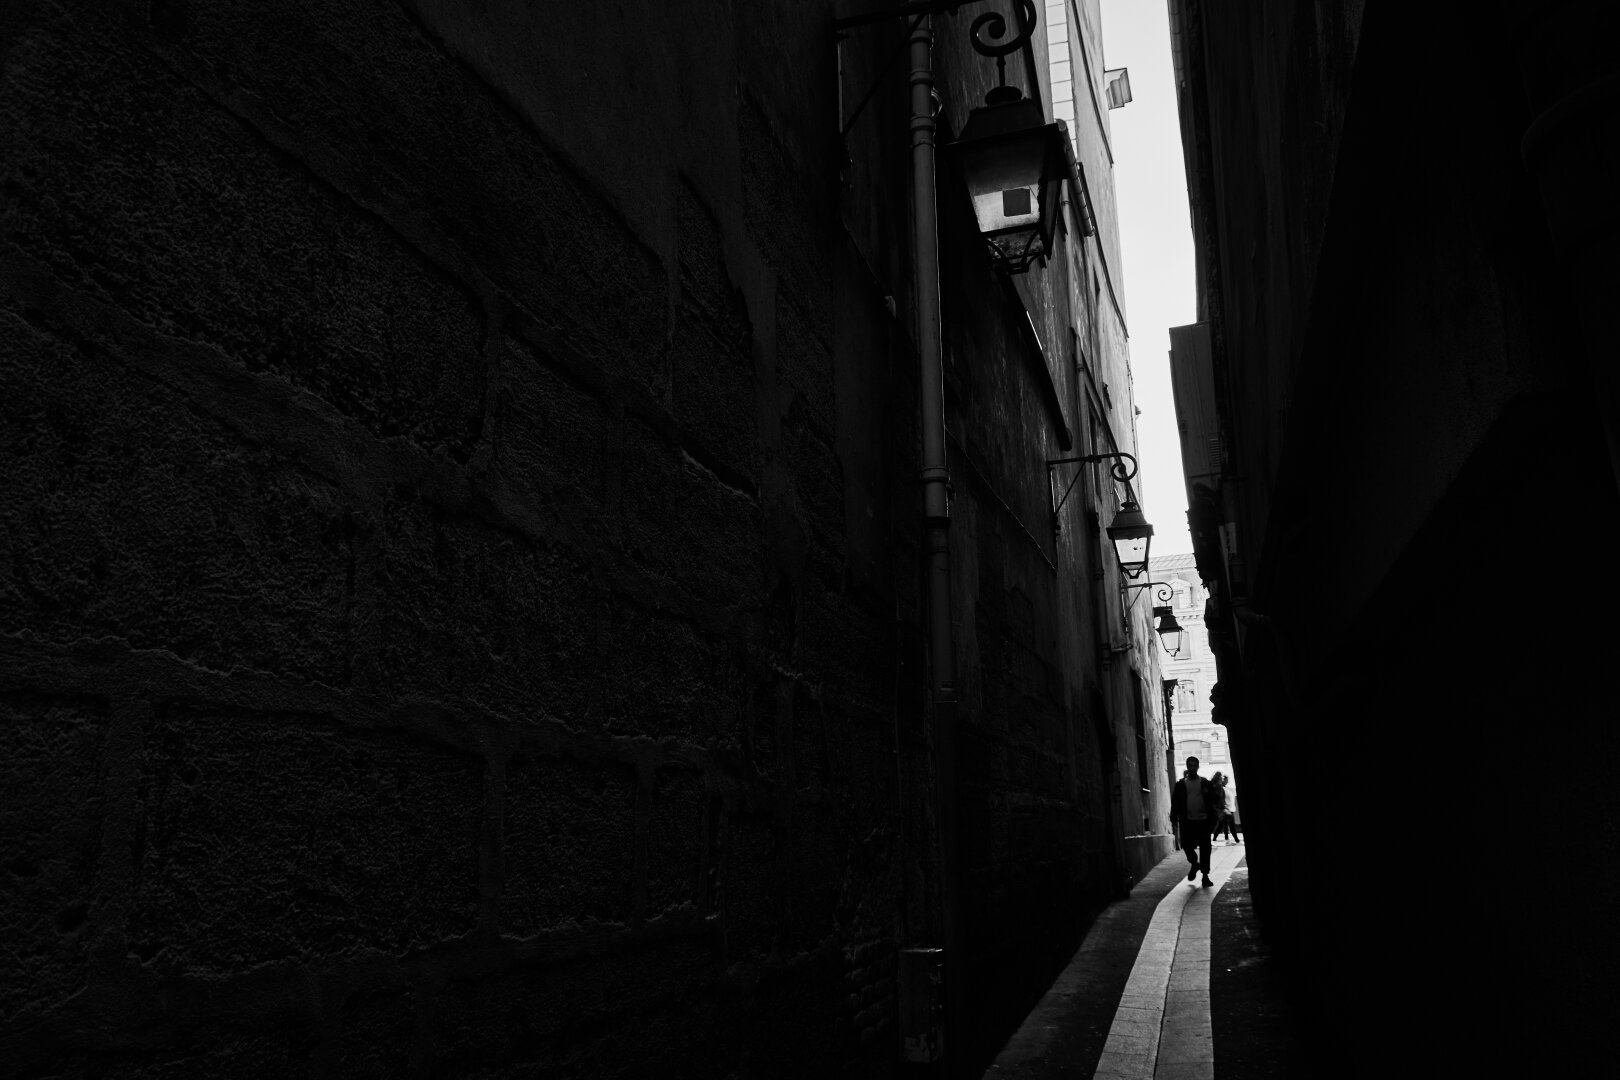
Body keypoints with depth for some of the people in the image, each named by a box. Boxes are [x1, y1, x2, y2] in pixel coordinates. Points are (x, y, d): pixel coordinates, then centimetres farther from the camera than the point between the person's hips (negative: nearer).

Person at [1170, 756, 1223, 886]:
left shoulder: (1206, 783, 5)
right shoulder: (1180, 784, 5)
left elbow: (1215, 798, 3)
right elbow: (1175, 802, 5)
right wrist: (1174, 819, -1)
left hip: (1203, 820, 0)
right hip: (1187, 821, 1)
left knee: (1205, 848, 0)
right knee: (1187, 845, -1)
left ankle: (1205, 875, 8)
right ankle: (1195, 863, 29)